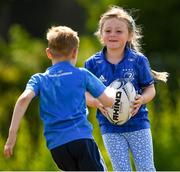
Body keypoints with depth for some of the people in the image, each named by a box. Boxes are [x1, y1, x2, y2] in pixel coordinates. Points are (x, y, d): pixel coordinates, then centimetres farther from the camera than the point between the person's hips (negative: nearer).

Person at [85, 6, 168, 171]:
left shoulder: (138, 60, -5)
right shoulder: (93, 63, -2)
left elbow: (150, 89, 2)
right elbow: (87, 95, 3)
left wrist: (142, 99, -19)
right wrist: (97, 102, -19)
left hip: (138, 122, -1)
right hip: (110, 127, 1)